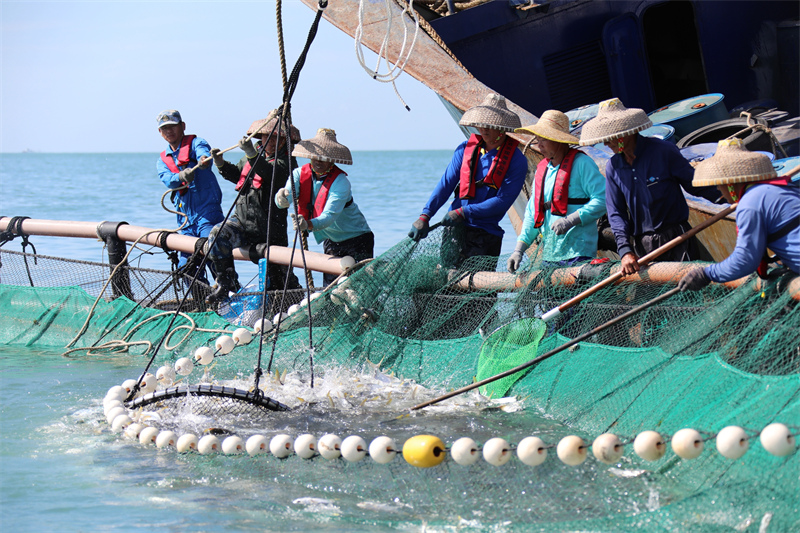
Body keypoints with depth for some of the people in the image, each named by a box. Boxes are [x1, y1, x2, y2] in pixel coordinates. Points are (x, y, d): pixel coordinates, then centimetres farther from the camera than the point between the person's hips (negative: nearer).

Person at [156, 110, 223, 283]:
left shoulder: (195, 143, 3)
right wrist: (182, 176, -28)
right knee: (186, 266, 5)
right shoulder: (163, 161, 17)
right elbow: (168, 180, -5)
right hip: (186, 219, 6)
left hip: (208, 211, -6)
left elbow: (204, 153, -22)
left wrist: (204, 160, -47)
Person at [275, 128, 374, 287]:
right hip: (331, 241, 5)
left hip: (357, 239, -5)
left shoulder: (341, 181, -25)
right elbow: (284, 198, -26)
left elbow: (329, 216, -36)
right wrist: (282, 198, -52)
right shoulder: (300, 174, -10)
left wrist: (308, 224, -56)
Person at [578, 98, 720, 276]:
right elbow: (616, 213, 4)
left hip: (676, 240, -3)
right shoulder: (613, 167, 4)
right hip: (643, 247, 3)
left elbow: (694, 184, 1)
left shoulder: (663, 151, -8)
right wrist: (625, 251, -9)